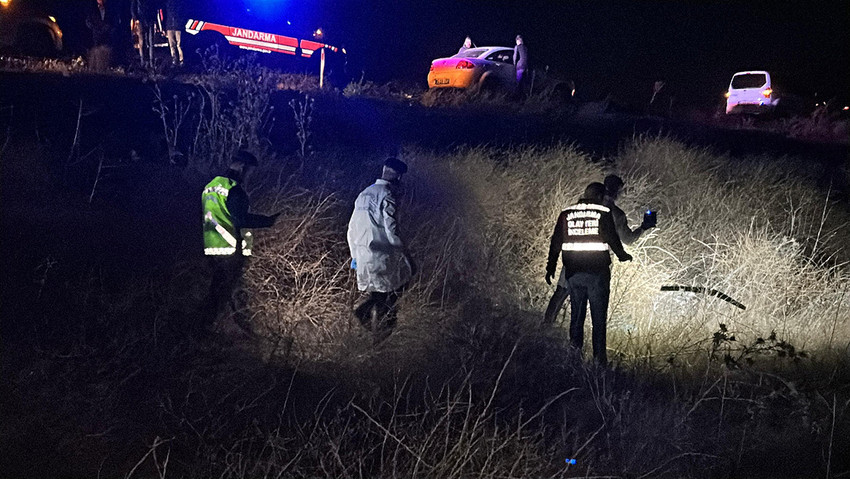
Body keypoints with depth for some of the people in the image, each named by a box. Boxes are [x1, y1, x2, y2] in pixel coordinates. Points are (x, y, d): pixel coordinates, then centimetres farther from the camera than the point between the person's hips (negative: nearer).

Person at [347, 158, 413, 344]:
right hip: (383, 255, -8)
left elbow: (352, 228, 16)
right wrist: (404, 253, -6)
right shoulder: (387, 195, -12)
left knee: (379, 292, 18)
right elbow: (391, 230, -17)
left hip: (364, 256, 8)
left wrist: (355, 254, 23)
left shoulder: (364, 194, 13)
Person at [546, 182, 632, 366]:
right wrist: (622, 255, 18)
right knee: (599, 317, 3)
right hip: (598, 272, -3)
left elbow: (555, 242, 8)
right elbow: (612, 239, -2)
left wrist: (551, 268, 15)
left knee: (576, 315, 12)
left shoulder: (566, 214, 6)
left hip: (573, 273, 3)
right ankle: (599, 357, 1)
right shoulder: (603, 213, -3)